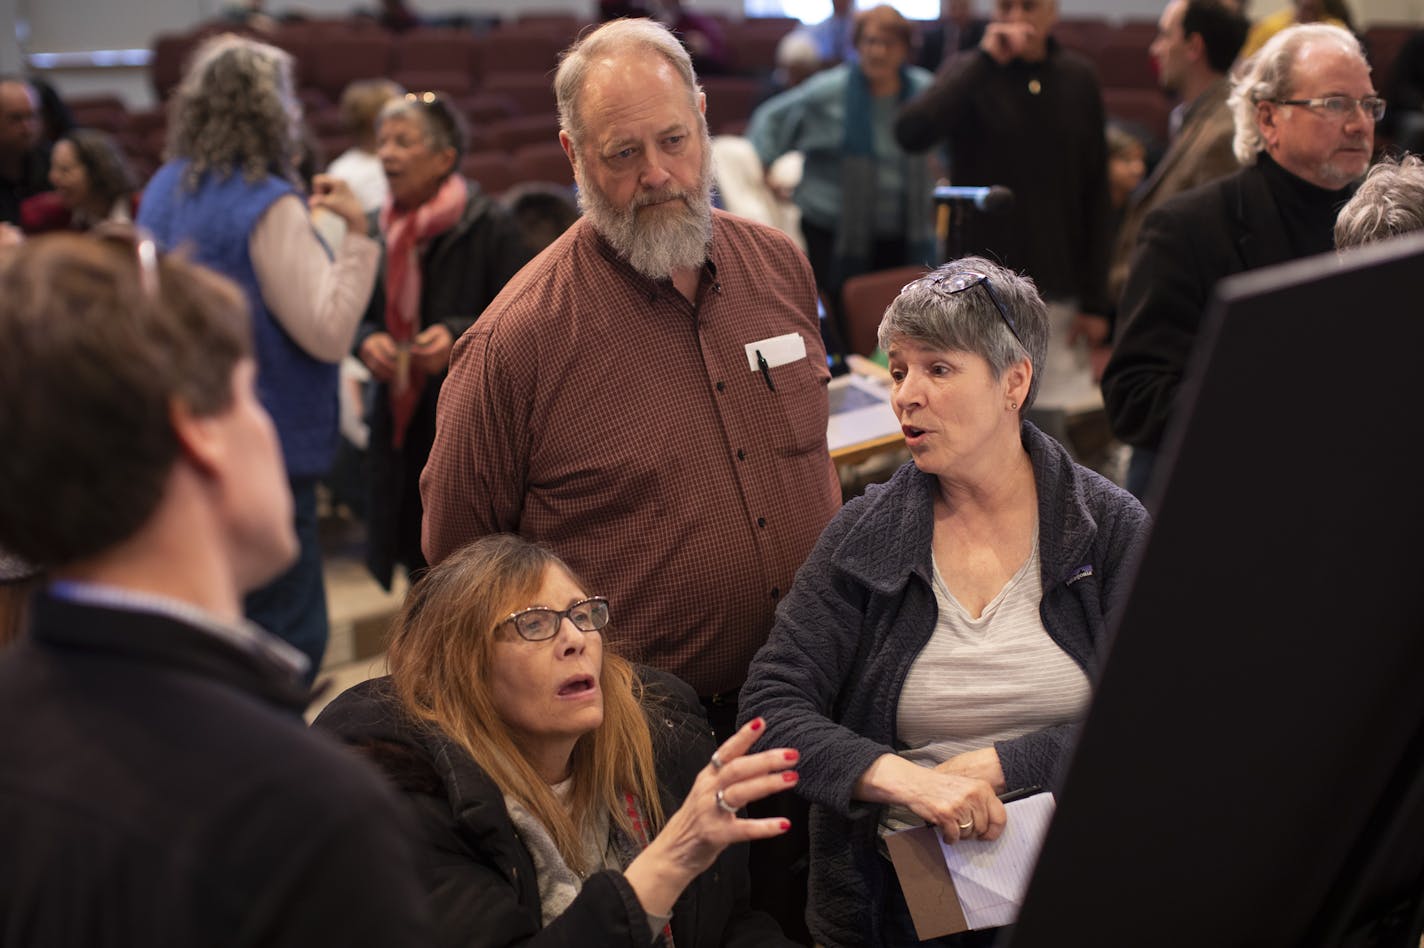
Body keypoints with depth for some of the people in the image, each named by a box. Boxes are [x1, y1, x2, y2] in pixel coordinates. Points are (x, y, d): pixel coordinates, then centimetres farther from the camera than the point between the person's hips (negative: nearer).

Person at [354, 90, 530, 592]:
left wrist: (460, 336, -25)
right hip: (399, 421, 5)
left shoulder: (490, 227, -8)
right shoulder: (380, 229, 9)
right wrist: (367, 341, -6)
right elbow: (356, 316, 17)